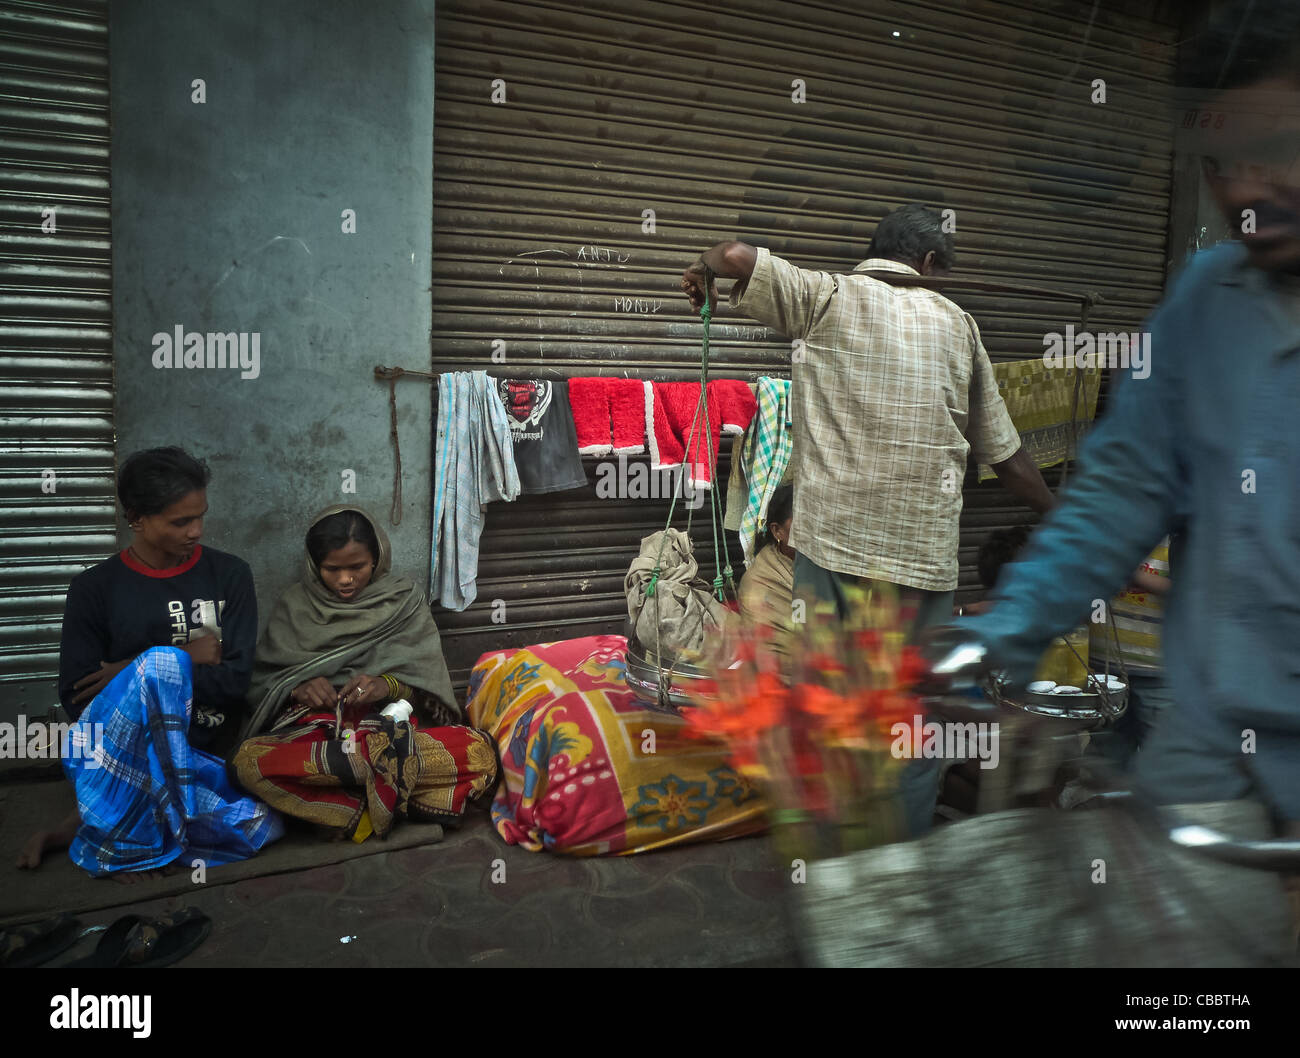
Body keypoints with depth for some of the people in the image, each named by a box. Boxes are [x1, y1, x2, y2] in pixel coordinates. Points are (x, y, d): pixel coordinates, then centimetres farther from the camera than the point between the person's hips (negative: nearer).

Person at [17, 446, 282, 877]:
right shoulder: (95, 588, 4)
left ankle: (85, 824, -12)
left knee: (260, 825, -32)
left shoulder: (229, 575, 6)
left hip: (204, 753, 2)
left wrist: (133, 673, -8)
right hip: (120, 754, -2)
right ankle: (108, 829, -21)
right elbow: (77, 698, -2)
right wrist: (182, 660, -8)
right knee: (163, 662, -34)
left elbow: (235, 679, -3)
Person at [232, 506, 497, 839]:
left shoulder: (404, 600, 12)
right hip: (315, 728, 1)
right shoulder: (294, 606, 14)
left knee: (478, 751, -31)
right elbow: (263, 679, 9)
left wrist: (389, 685, -17)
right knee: (249, 761, -36)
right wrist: (298, 688, -13)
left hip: (392, 721, 0)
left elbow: (427, 679, 5)